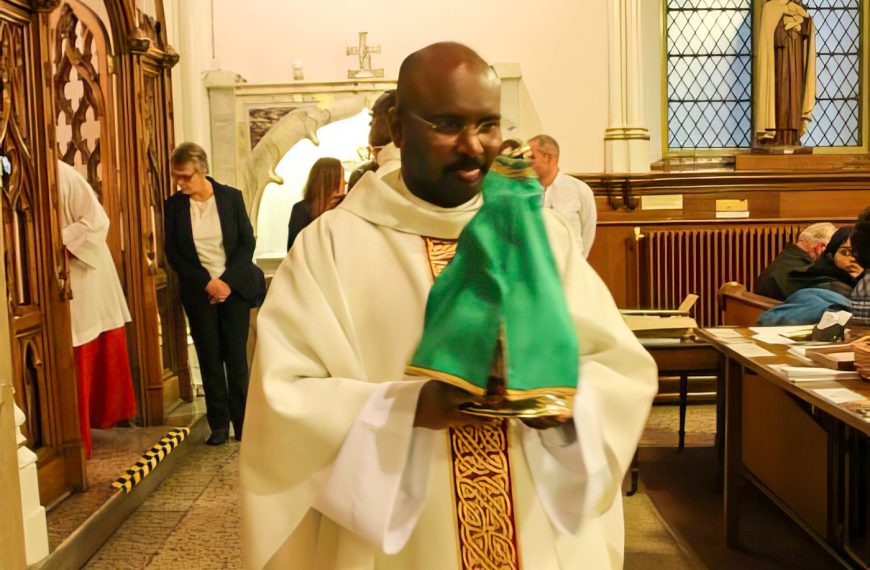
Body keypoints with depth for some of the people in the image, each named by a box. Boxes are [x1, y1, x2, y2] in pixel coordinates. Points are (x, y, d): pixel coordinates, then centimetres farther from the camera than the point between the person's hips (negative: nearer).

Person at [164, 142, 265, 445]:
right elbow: (173, 253, 0)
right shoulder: (174, 205, 1)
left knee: (236, 356, 0)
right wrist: (206, 283, -10)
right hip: (199, 292, 1)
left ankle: (243, 423, 8)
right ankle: (219, 425, 11)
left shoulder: (231, 197, -2)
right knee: (209, 358, 3)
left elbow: (247, 242, -2)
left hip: (234, 288, -1)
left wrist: (228, 281, -12)